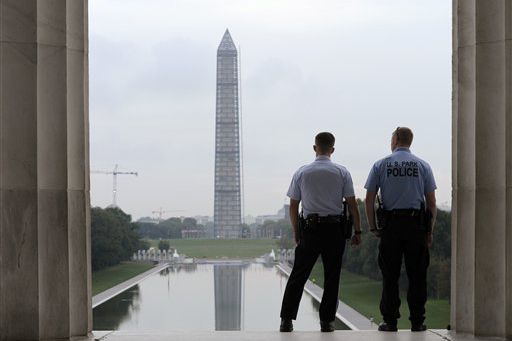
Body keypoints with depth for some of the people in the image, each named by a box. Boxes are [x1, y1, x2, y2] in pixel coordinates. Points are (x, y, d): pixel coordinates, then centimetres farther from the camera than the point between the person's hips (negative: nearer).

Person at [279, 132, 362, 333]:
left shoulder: (301, 173, 3)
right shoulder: (342, 173, 1)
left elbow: (293, 207, 4)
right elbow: (352, 204, -2)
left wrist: (296, 233, 13)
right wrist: (357, 231, 4)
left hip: (310, 228, 0)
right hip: (335, 229, 0)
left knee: (298, 276, 5)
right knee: (331, 277, 7)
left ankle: (286, 319, 0)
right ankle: (327, 321, 7)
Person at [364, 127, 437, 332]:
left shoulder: (381, 165, 3)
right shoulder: (423, 166, 6)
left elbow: (369, 199, 0)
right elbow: (431, 202, 3)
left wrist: (373, 227, 8)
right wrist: (430, 231, 9)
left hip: (390, 224, 0)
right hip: (417, 224, 0)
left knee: (390, 276, 4)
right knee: (417, 275, 4)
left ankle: (390, 321, 5)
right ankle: (417, 321, 4)